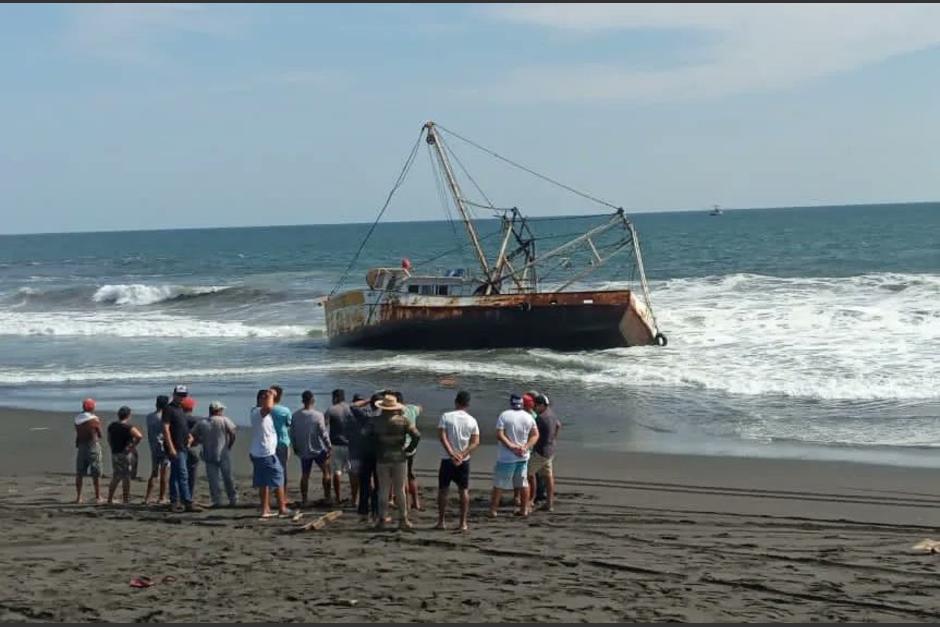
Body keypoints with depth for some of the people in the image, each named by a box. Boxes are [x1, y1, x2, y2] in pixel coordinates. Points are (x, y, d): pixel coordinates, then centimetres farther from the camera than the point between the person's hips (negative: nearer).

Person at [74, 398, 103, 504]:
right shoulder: (95, 420, -10)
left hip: (80, 446, 5)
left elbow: (78, 433, 8)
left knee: (79, 473, 10)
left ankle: (78, 497, 12)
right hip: (93, 447, -5)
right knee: (96, 474, 2)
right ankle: (98, 497, 2)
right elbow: (100, 434, -1)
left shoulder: (77, 420, 4)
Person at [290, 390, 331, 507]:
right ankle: (327, 497, 10)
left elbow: (292, 433, 4)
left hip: (303, 451, 3)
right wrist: (329, 446, -2)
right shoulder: (318, 416, -15)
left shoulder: (295, 416, -3)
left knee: (305, 475, 11)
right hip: (319, 449, -3)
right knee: (326, 472, 10)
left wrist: (295, 447, 16)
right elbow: (323, 433, -13)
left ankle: (304, 500, 9)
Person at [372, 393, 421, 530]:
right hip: (399, 458, 0)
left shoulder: (377, 421, -5)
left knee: (383, 490, 8)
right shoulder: (402, 420, -6)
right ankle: (403, 519, 11)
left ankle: (382, 519, 10)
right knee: (400, 490, 8)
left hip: (382, 459, 0)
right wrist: (408, 449, -2)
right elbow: (416, 436, -12)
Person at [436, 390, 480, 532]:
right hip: (464, 460, 1)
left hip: (447, 459, -1)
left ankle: (441, 521, 10)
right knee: (464, 490, 8)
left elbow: (442, 436, -15)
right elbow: (475, 442, -7)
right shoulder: (472, 421, 0)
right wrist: (462, 455, -13)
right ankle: (463, 523, 6)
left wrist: (452, 454, -18)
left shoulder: (446, 417, -5)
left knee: (443, 490, 8)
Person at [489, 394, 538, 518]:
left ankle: (493, 509, 3)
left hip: (506, 457, -4)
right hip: (523, 456, 4)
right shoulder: (528, 417, 4)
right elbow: (535, 435, 2)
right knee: (522, 482, 14)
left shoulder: (504, 415, -10)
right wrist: (526, 447, -7)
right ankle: (524, 509, 16)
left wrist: (511, 446, -18)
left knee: (499, 483, 2)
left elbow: (499, 435, -18)